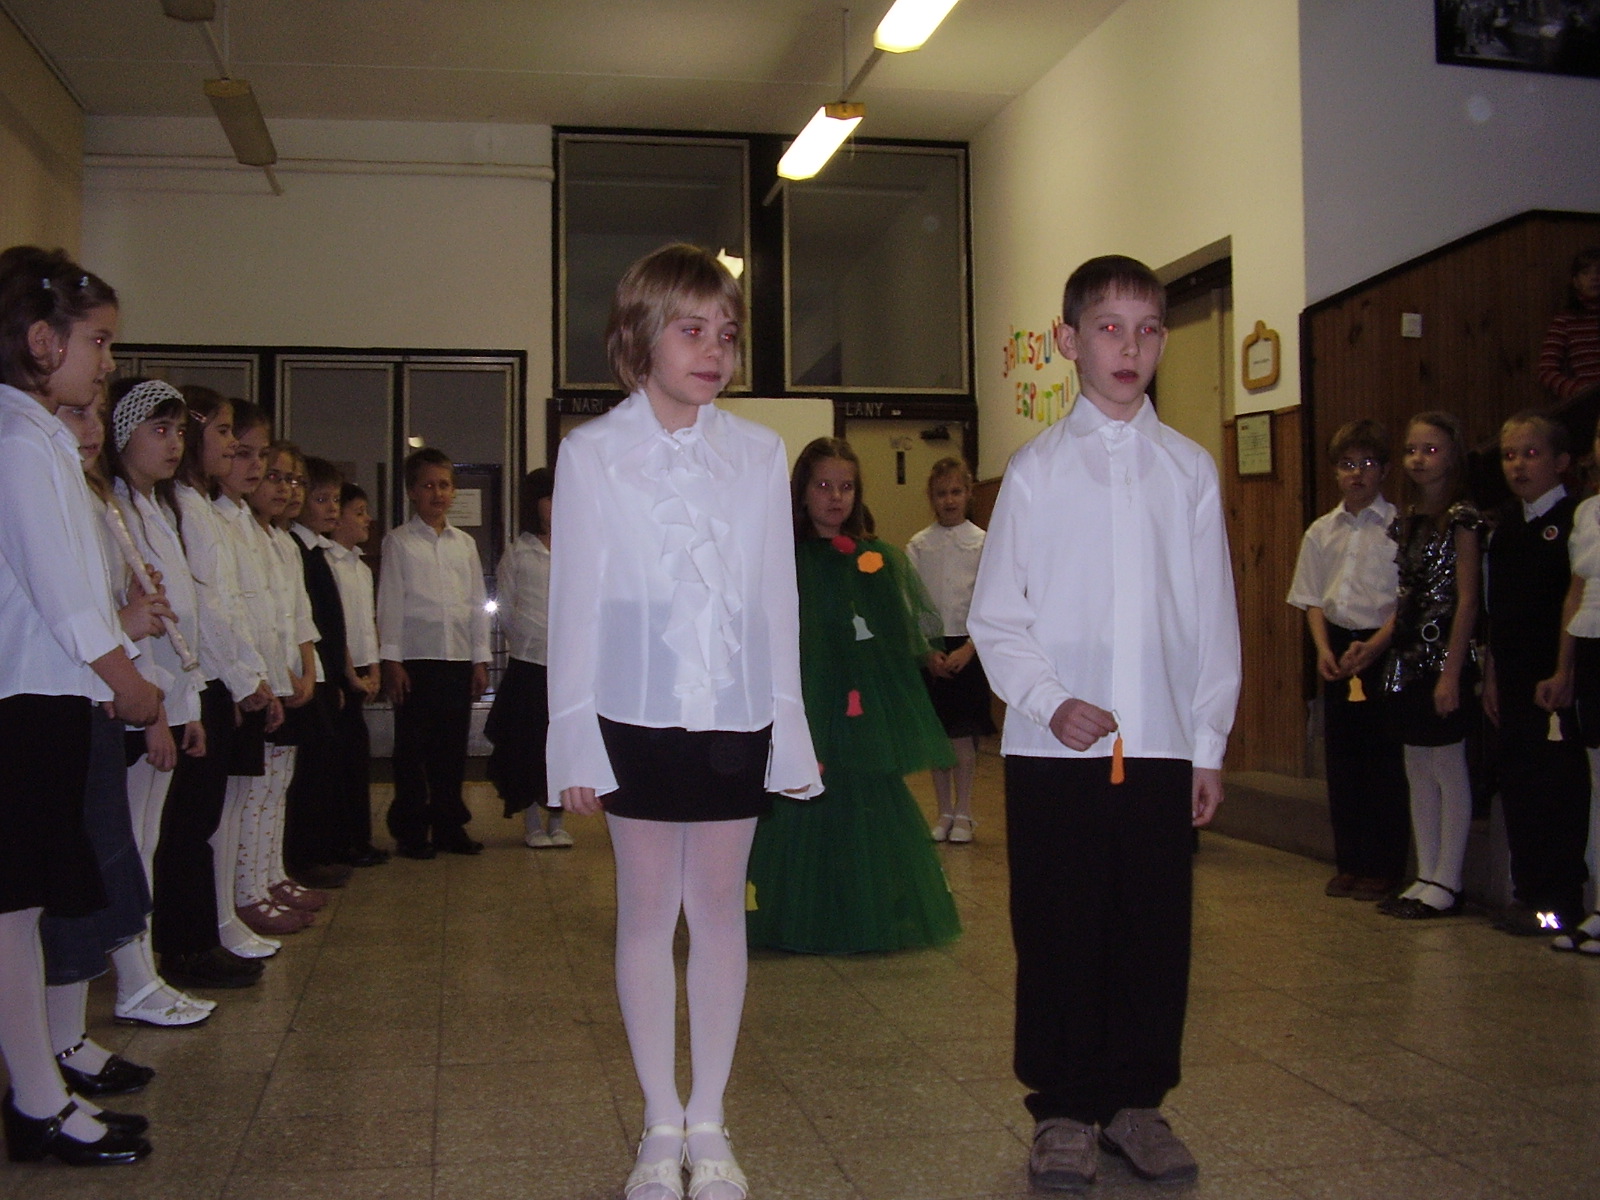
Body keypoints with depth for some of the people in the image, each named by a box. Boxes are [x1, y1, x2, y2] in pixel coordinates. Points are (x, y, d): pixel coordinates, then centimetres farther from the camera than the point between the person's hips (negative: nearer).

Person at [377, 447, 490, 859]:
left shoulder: (465, 543, 13)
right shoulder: (398, 542, 2)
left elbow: (477, 604, 14)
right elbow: (390, 603, -2)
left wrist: (480, 659, 9)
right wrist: (391, 660, -7)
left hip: (459, 659, 4)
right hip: (416, 658, -3)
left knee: (453, 748, 7)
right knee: (412, 749, 2)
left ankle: (449, 826, 18)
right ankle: (410, 832, 11)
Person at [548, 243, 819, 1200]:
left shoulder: (759, 454, 6)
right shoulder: (592, 454, 0)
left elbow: (777, 600, 6)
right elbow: (576, 601, 0)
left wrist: (788, 728, 4)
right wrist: (575, 738, -3)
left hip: (738, 717, 2)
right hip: (638, 715, -1)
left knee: (720, 908, 8)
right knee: (648, 910, 6)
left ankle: (710, 1122, 21)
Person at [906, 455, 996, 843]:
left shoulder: (983, 543, 0)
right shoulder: (918, 546, 4)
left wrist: (967, 648, -12)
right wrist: (928, 651, -7)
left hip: (969, 647, -2)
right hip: (929, 648, 2)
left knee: (963, 734, -2)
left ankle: (963, 814, 10)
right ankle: (944, 813, 18)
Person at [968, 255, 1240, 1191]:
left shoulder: (1189, 470, 8)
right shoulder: (1038, 468, 3)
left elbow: (1215, 617, 9)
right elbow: (995, 614, 2)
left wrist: (1210, 743, 6)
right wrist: (1048, 701, -11)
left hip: (1164, 744, 2)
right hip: (1053, 746, -1)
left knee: (1156, 929, 6)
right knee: (1057, 932, 4)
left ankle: (1138, 1099, 24)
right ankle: (1065, 1110, 18)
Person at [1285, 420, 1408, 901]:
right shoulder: (1321, 532, 10)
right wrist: (1323, 648, -2)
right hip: (1338, 648, 5)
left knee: (1384, 757, -1)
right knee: (1342, 755, 9)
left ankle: (1383, 867, 10)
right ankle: (1349, 862, 19)